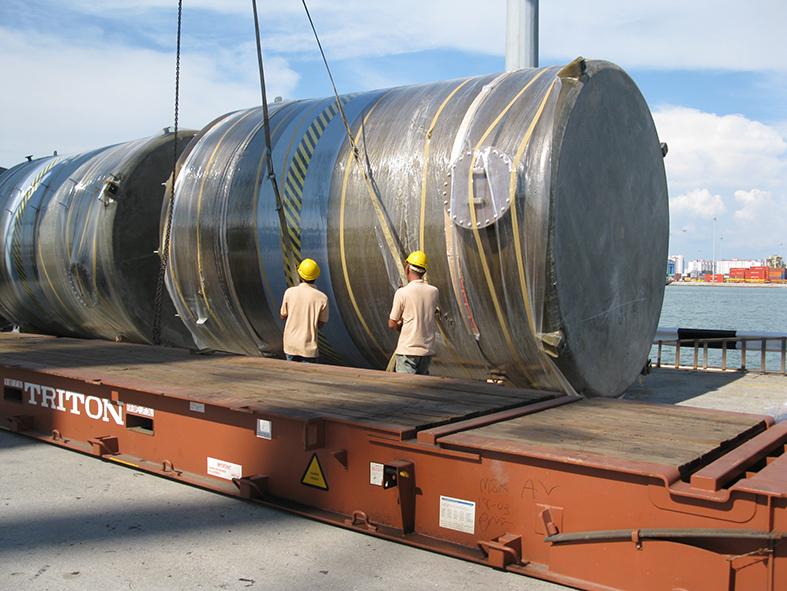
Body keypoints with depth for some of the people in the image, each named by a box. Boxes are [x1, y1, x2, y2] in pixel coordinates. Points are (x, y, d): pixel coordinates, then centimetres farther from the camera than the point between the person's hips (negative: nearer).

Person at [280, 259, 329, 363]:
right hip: (309, 346, -2)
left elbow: (283, 316, 5)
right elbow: (321, 325, -2)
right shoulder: (322, 298, -11)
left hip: (290, 343, 2)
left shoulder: (289, 292, -7)